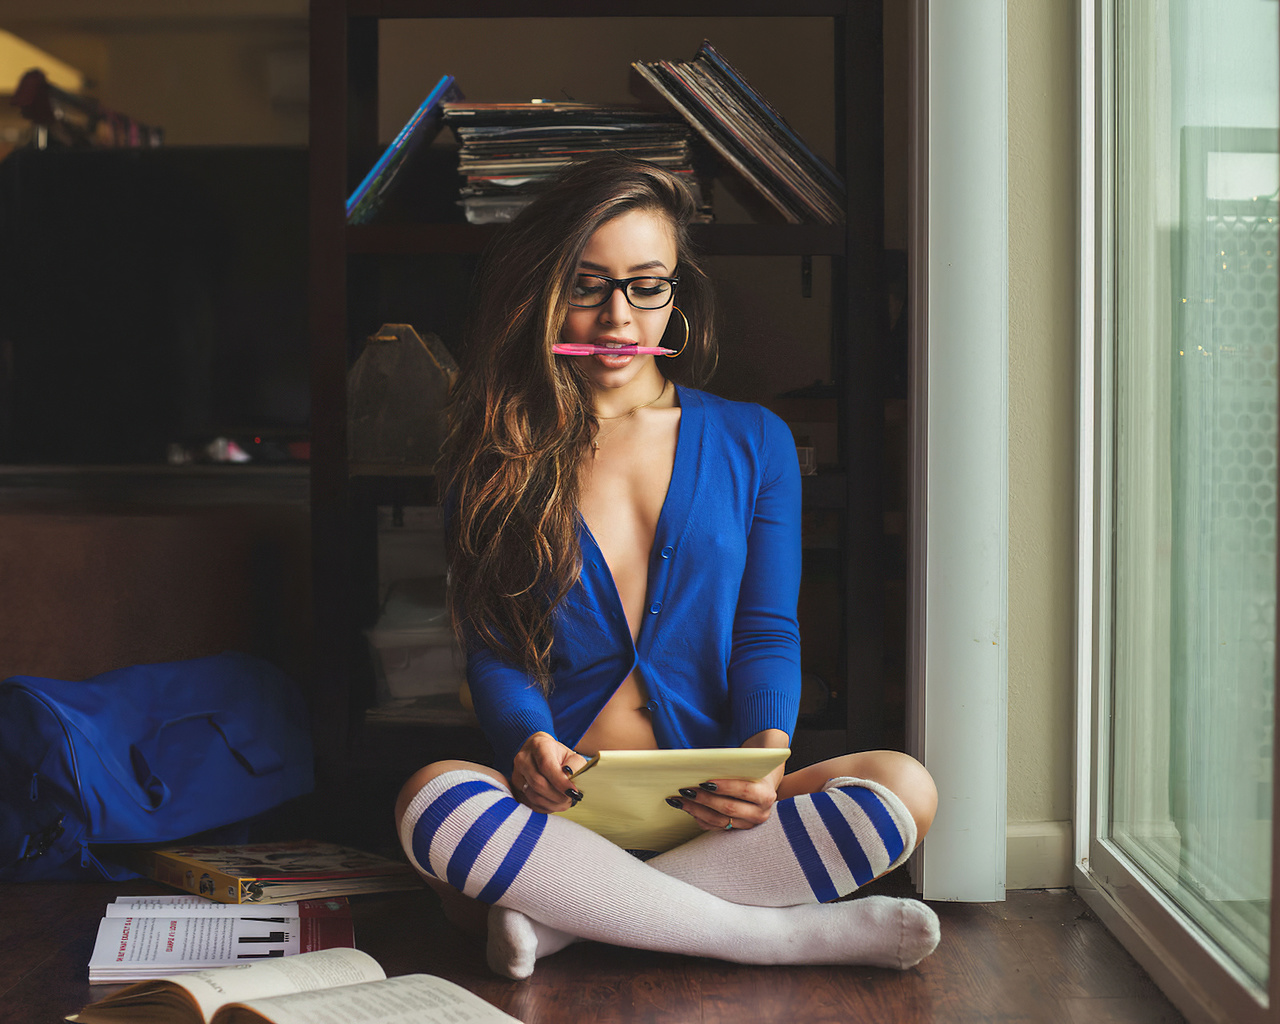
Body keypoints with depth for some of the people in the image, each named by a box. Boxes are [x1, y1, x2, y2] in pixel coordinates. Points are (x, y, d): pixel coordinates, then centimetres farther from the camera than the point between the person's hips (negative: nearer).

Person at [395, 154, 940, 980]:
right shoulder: (496, 459, 10)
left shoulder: (754, 442, 13)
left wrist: (768, 750, -14)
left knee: (906, 788, -27)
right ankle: (789, 935, -29)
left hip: (714, 810, 2)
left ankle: (567, 915, -27)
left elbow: (767, 629, 8)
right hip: (561, 807, -1)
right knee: (432, 800, -35)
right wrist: (530, 743, -19)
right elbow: (493, 652, 4)